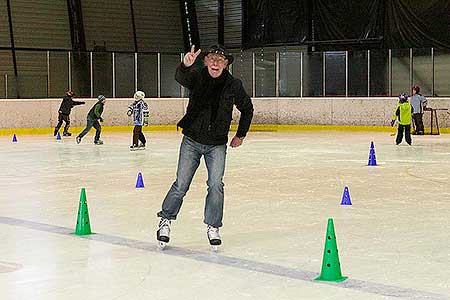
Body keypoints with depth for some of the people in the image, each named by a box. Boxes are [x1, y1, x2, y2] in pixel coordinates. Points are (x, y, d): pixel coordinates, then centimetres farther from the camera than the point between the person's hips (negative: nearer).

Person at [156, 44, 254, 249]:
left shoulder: (233, 85, -4)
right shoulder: (197, 77, -9)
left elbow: (247, 108, 13)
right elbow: (181, 77, -33)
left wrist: (241, 135, 12)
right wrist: (186, 65, -56)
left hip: (217, 144, 1)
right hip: (192, 140, -1)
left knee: (216, 185, -8)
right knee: (181, 184, 0)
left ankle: (213, 227, 7)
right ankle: (165, 220, 18)